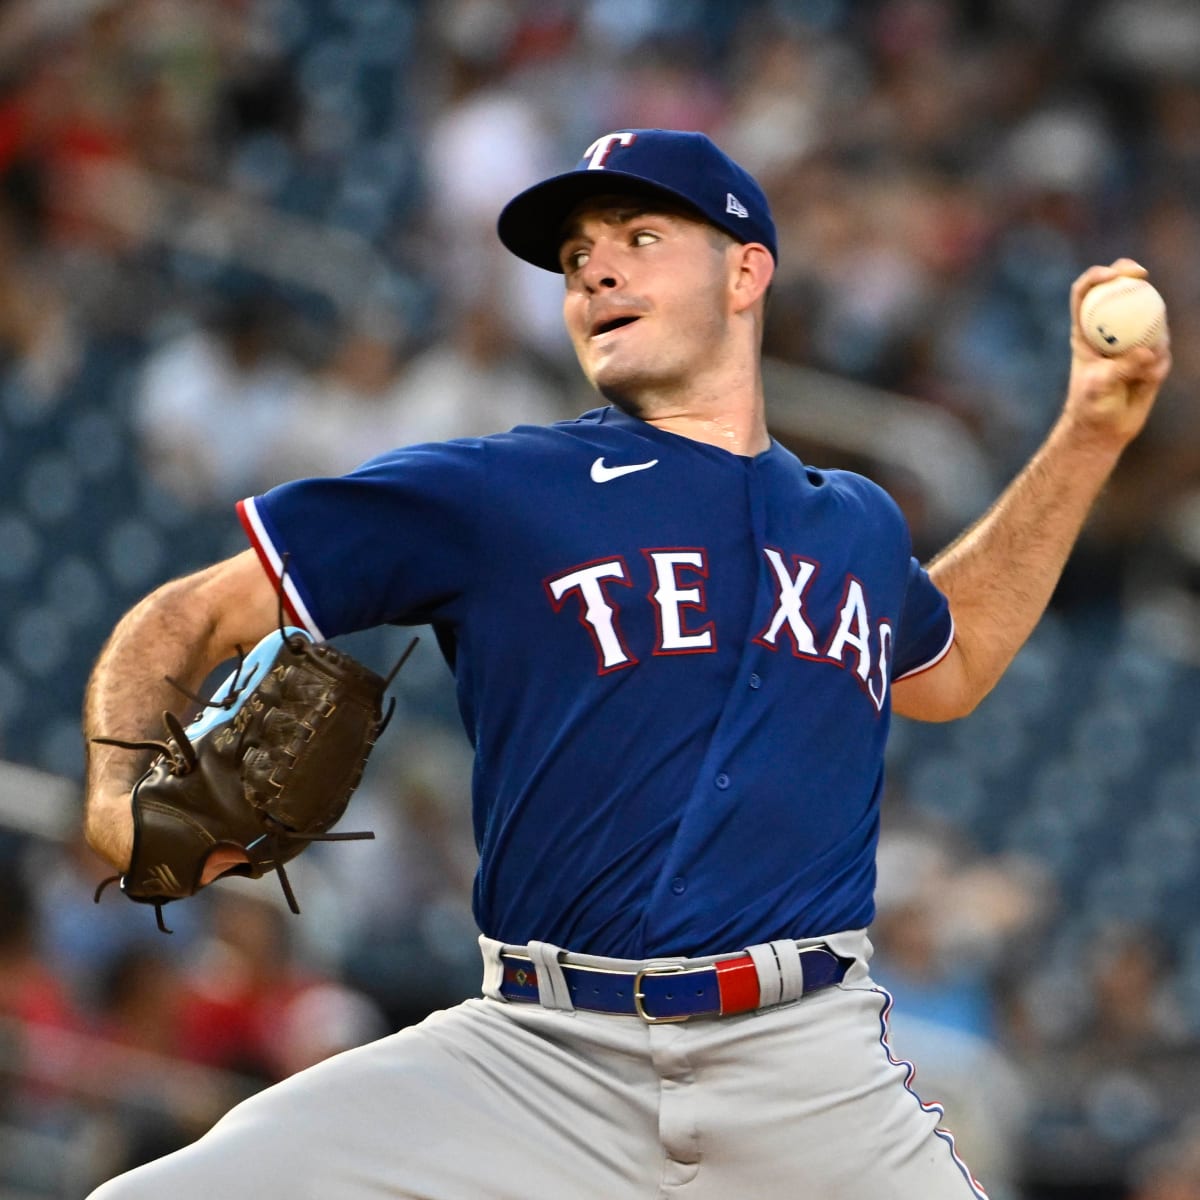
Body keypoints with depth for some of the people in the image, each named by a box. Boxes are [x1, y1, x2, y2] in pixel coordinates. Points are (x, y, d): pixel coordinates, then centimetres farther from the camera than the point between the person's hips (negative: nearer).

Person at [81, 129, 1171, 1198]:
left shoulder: (857, 524, 20)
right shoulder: (490, 494, 6)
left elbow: (947, 667, 42)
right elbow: (191, 618, 8)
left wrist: (1093, 432, 36)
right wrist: (125, 798, -12)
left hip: (815, 1070, 3)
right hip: (537, 1066, -3)